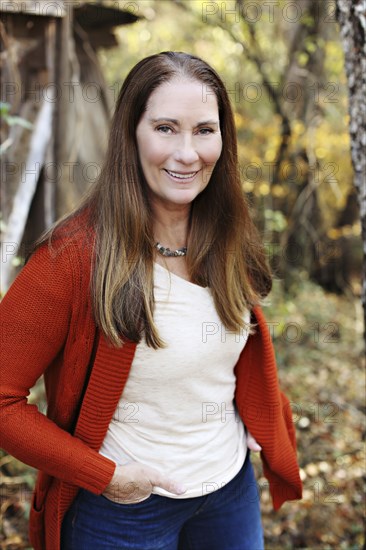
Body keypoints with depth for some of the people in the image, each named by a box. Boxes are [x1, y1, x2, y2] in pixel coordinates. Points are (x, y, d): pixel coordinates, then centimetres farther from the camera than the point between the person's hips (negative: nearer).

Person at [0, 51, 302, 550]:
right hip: (125, 509, -5)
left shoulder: (227, 242, -6)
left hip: (232, 487, 5)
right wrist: (104, 475, -19)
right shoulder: (74, 256, -23)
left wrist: (270, 426, 1)